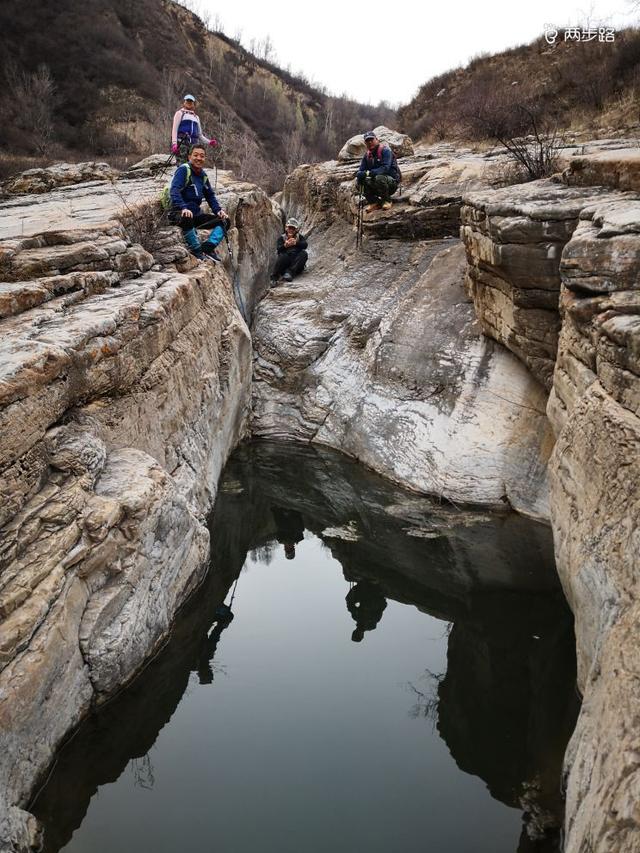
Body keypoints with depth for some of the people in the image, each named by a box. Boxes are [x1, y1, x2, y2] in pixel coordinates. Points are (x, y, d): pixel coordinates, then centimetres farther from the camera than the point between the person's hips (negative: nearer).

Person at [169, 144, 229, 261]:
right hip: (179, 213, -8)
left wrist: (218, 210, 5)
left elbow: (210, 196, 23)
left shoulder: (203, 175, 15)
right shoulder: (183, 169, -8)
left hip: (196, 213, 8)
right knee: (186, 218, -42)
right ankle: (196, 250, -27)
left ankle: (208, 247, -16)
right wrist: (184, 208, -37)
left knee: (224, 221, 2)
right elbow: (174, 191, -21)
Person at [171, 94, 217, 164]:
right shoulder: (180, 113, 14)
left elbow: (200, 135, 27)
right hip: (181, 142, -5)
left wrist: (209, 142, 8)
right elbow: (174, 129, 2)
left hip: (193, 143, 5)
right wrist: (174, 143, -14)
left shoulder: (196, 117, 28)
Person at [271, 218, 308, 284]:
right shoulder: (282, 238, 12)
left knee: (304, 253, -25)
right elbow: (279, 249, -6)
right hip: (285, 262, -1)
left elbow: (305, 245, -7)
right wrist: (285, 245, -30)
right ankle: (274, 277, -41)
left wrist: (296, 243, -28)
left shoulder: (300, 237, 15)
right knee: (283, 255, -32)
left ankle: (289, 272, -39)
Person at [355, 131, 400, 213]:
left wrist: (369, 173, -34)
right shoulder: (367, 154, 8)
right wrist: (359, 176, -20)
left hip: (392, 181, -6)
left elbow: (385, 168, -26)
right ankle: (374, 202, -4)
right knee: (364, 180, -22)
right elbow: (361, 170, 6)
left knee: (379, 178, -37)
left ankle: (386, 201, -14)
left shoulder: (385, 150, -13)